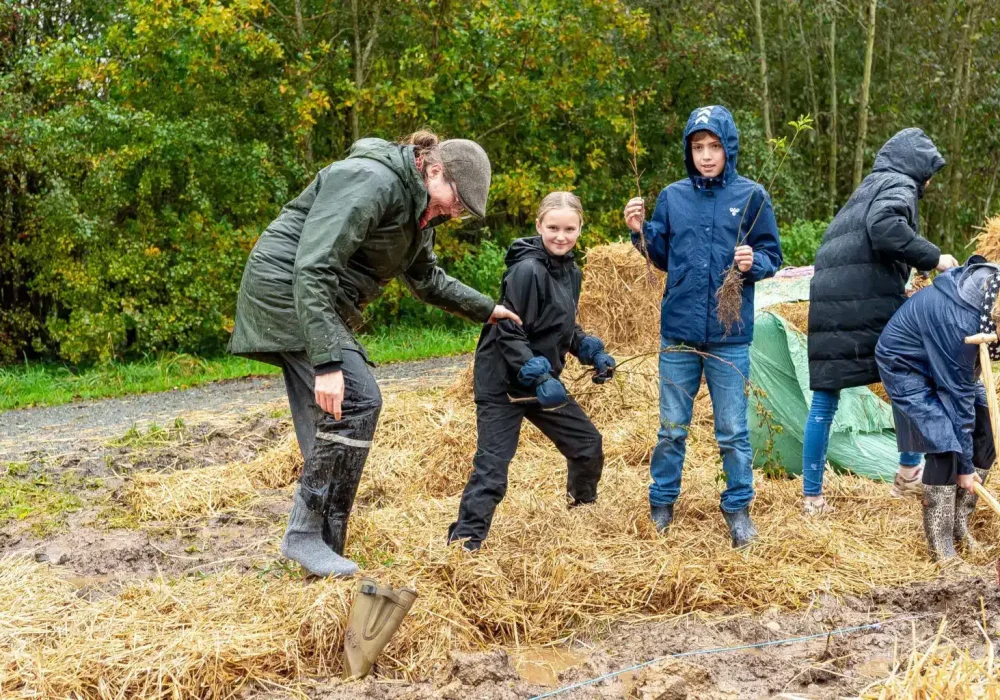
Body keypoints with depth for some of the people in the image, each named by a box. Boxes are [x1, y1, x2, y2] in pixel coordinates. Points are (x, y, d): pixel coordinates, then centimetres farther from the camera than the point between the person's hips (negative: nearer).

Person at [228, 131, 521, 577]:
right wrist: (328, 361, -33)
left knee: (328, 421, 5)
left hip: (318, 305, 10)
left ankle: (322, 549, 8)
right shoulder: (371, 182, -21)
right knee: (356, 400, -19)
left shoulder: (417, 209, 12)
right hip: (285, 288, -10)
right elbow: (312, 268, -29)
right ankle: (306, 534, -12)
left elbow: (426, 279, 32)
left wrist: (485, 309, 31)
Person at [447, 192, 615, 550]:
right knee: (492, 467, -10)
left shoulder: (571, 272, 6)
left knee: (588, 443, 17)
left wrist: (593, 352, 6)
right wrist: (538, 378, -27)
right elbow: (509, 333, -22)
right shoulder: (527, 270, -21)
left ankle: (582, 508, 41)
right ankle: (464, 542, -4)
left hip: (543, 381, 8)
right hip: (503, 383, -8)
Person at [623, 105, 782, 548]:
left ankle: (738, 509, 19)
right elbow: (663, 258, 12)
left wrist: (754, 263, -19)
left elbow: (772, 256, 2)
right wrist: (640, 232, -5)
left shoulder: (751, 196, -3)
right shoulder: (672, 197, 4)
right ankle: (661, 505, 23)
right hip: (678, 333, 2)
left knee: (733, 431, 5)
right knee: (671, 428, 11)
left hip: (730, 336, -2)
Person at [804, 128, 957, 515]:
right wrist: (932, 258, -11)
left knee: (823, 401, 9)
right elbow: (885, 229, -20)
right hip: (869, 304, -8)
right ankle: (908, 475, 12)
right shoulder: (899, 185, 2)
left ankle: (812, 496, 10)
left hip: (827, 305, 8)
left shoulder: (866, 189, 28)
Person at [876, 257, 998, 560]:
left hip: (948, 363, 8)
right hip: (906, 365, -8)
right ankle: (942, 548, -10)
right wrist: (964, 465, -22)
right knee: (945, 446, -19)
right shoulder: (958, 319, -39)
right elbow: (957, 393, -30)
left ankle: (959, 527, 14)